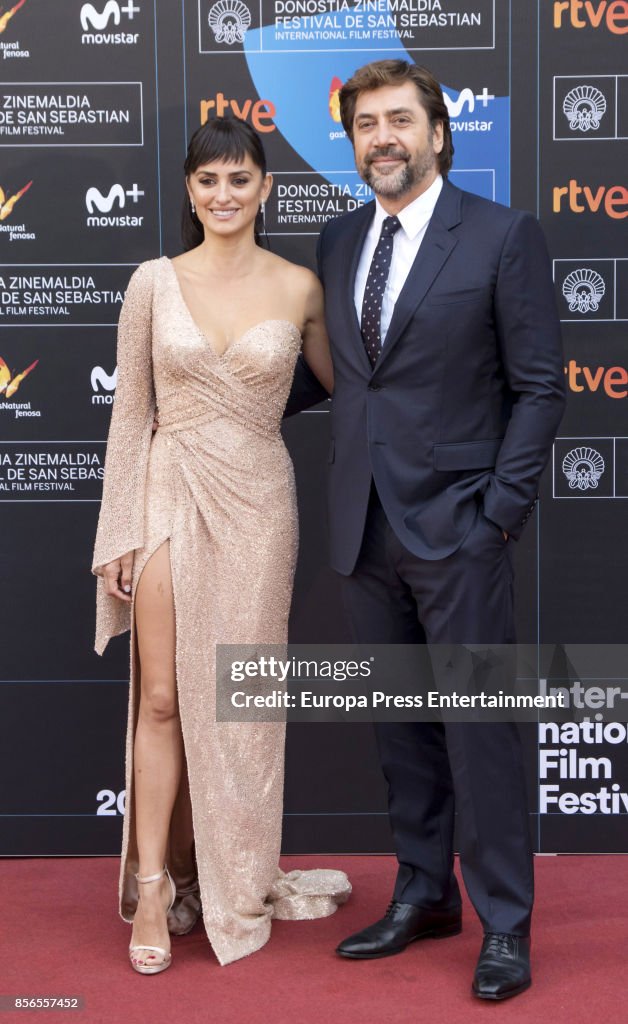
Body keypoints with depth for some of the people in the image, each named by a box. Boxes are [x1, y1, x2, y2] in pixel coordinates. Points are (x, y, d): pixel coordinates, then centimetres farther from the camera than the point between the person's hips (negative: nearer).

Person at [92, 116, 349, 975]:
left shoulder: (299, 288, 1)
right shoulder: (155, 282, 0)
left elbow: (343, 384, 17)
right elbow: (131, 414, 2)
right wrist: (119, 536, -2)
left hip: (258, 505, 1)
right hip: (171, 495, -1)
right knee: (164, 696, -1)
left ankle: (236, 879, 25)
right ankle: (153, 887, 10)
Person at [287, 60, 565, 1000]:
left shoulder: (503, 236, -5)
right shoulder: (338, 242, 11)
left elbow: (538, 385, -5)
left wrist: (502, 509, -11)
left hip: (457, 529, -5)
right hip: (367, 527, 5)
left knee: (478, 726, 0)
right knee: (400, 725, 13)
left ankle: (504, 924, 13)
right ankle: (423, 896, 27)